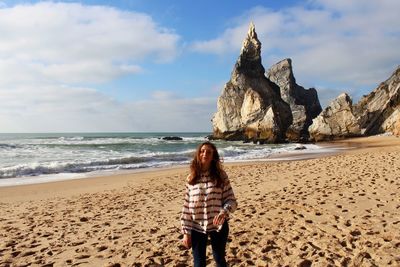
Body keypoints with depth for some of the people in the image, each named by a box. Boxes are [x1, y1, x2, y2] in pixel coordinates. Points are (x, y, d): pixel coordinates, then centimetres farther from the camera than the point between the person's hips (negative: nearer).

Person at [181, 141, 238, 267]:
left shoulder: (221, 175, -6)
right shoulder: (191, 178, -3)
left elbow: (231, 200, -6)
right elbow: (186, 207, -1)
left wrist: (224, 211, -27)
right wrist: (186, 232, -2)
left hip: (218, 226, 0)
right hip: (197, 228, 1)